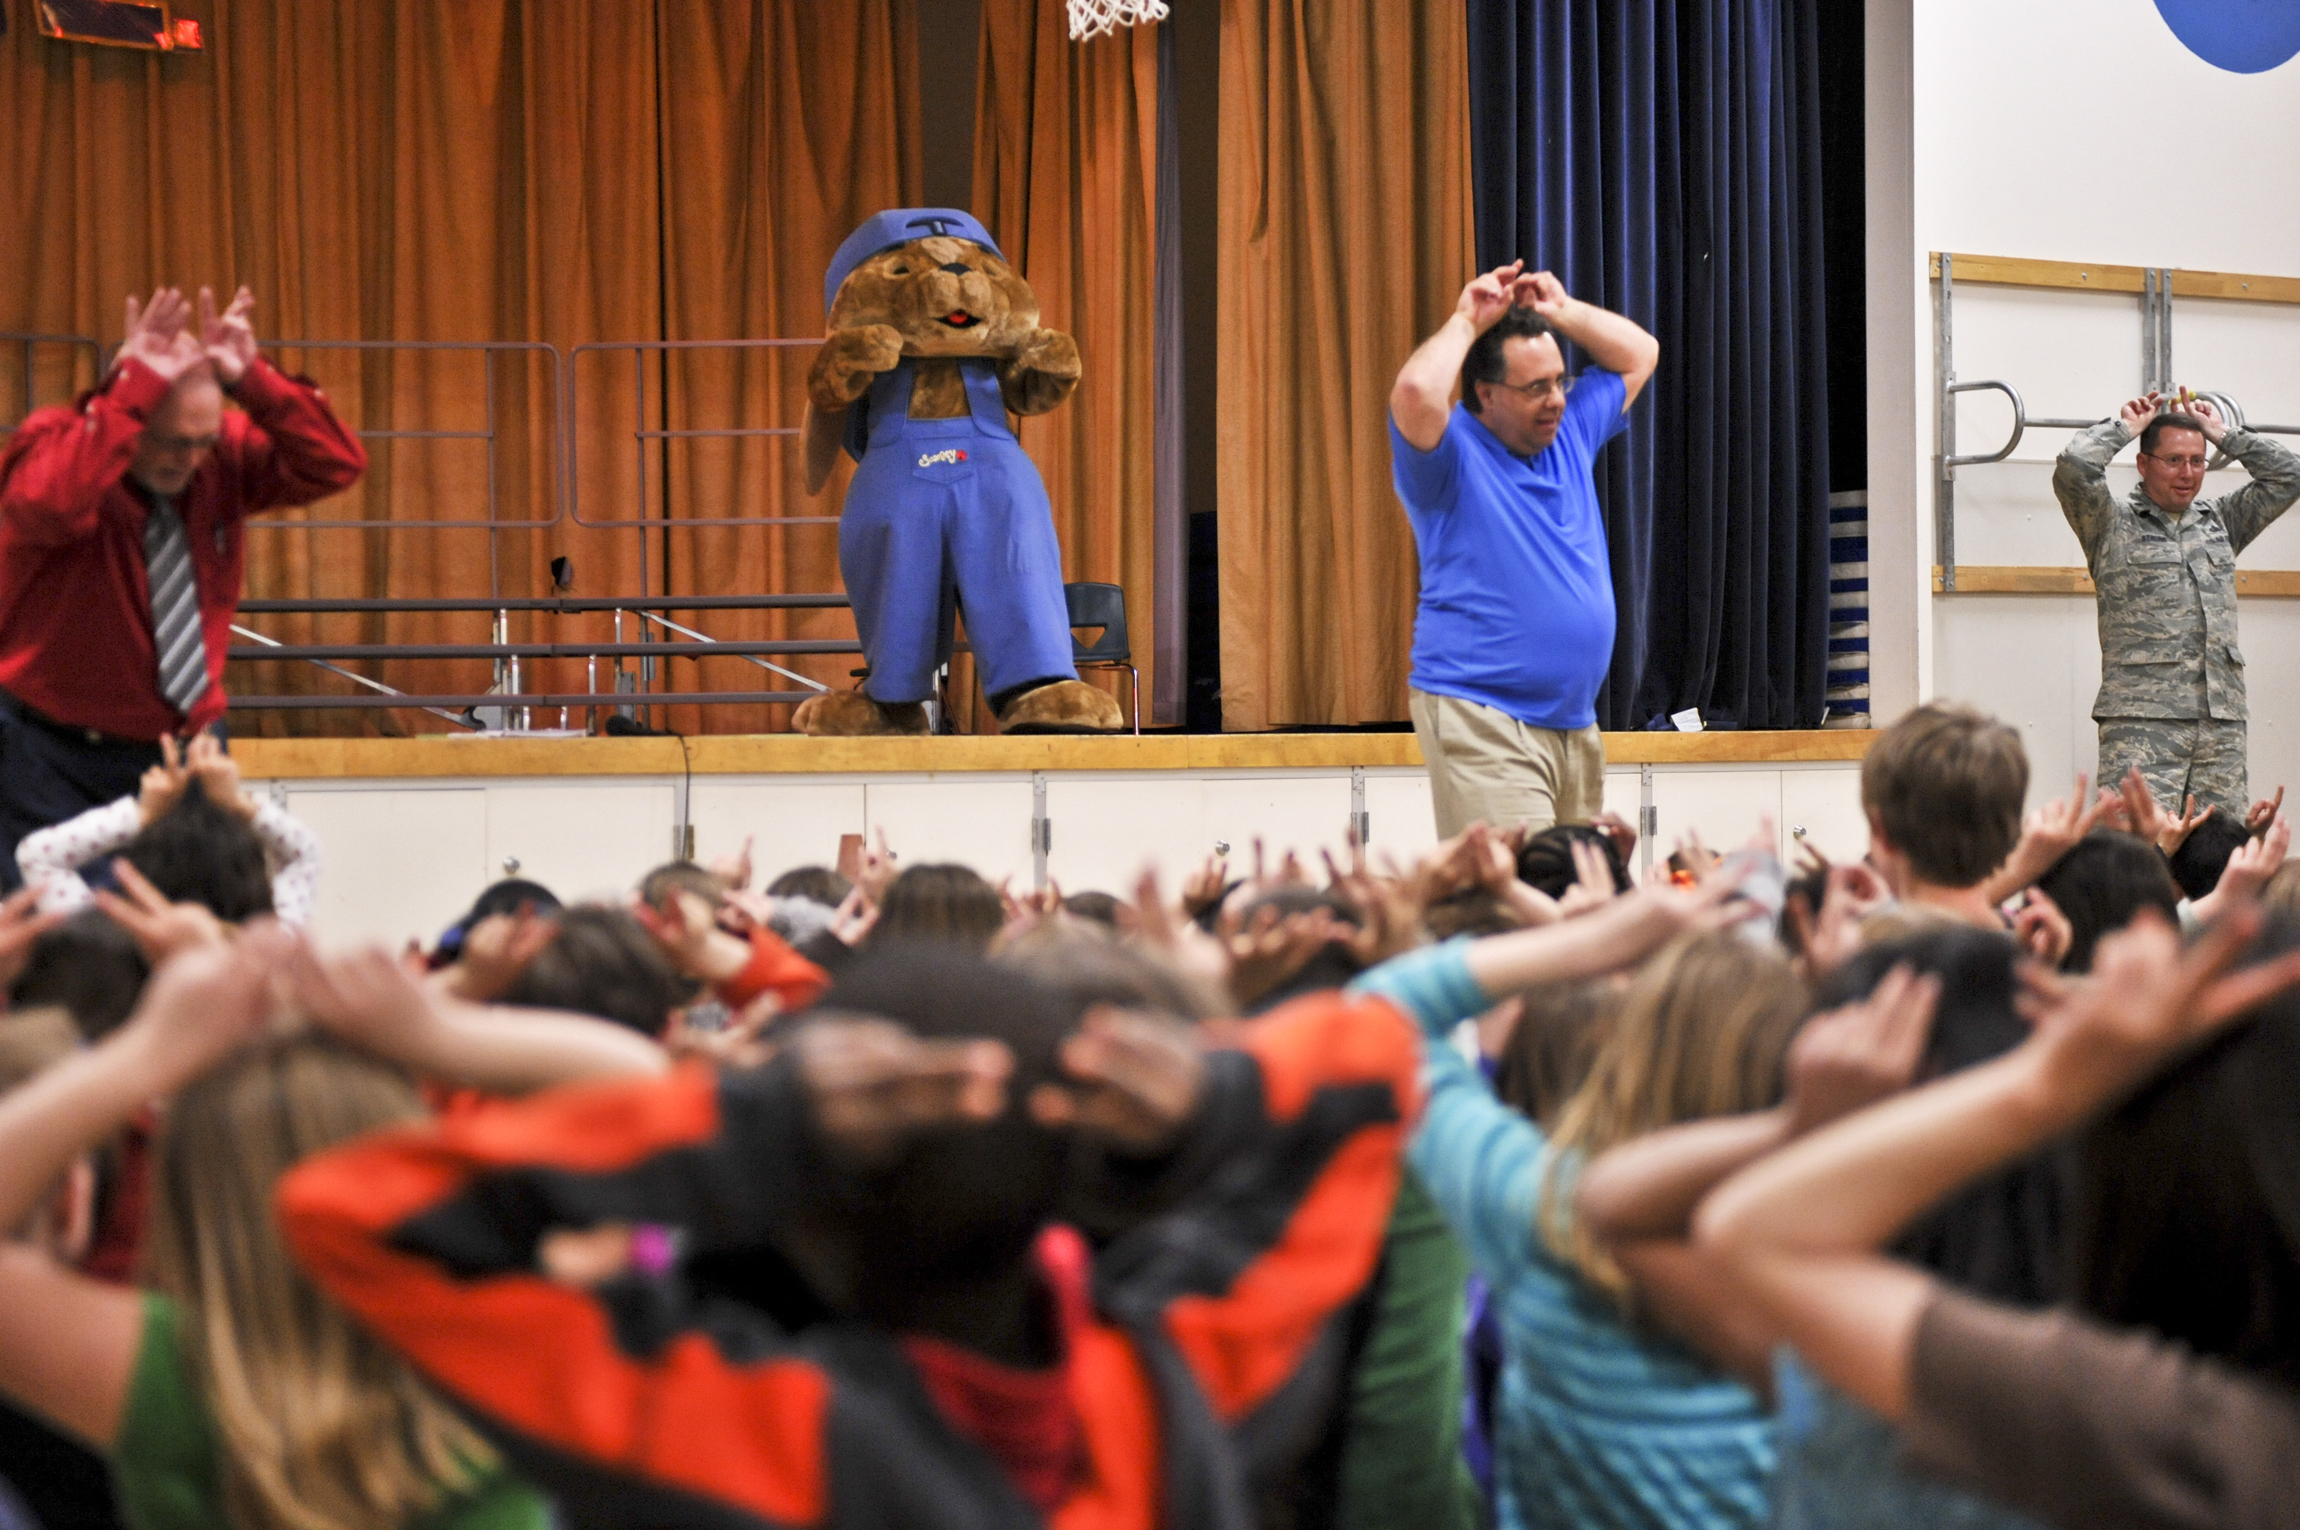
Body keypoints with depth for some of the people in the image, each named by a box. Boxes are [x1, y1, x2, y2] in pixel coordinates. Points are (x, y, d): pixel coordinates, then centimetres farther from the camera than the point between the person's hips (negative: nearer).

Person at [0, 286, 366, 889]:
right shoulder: (55, 440, -13)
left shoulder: (225, 453, 0)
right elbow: (49, 502, -36)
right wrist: (137, 390, -34)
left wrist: (252, 381, -19)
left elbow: (337, 466, -8)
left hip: (182, 746, 4)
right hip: (54, 752, -4)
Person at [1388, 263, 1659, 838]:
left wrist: (1563, 311, 12)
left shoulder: (1569, 433, 16)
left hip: (1574, 722, 8)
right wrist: (1467, 321, -12)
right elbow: (1414, 394, -28)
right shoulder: (1455, 453, -6)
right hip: (1482, 721, -7)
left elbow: (1640, 354, 27)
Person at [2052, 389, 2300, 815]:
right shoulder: (2113, 525, 6)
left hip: (2222, 720, 5)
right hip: (2141, 720, -5)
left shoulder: (2220, 522, 22)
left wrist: (2221, 434, 20)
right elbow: (2074, 468, -10)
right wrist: (2123, 427, 7)